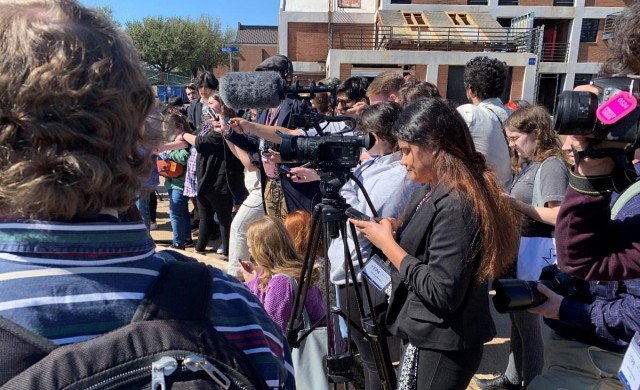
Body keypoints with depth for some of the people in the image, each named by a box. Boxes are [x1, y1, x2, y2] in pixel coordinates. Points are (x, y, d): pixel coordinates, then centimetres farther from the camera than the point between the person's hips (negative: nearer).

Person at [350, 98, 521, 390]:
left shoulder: (456, 204, -25)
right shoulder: (433, 190, 3)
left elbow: (442, 292, -27)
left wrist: (386, 243, -20)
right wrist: (397, 229, -5)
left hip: (440, 347, -9)